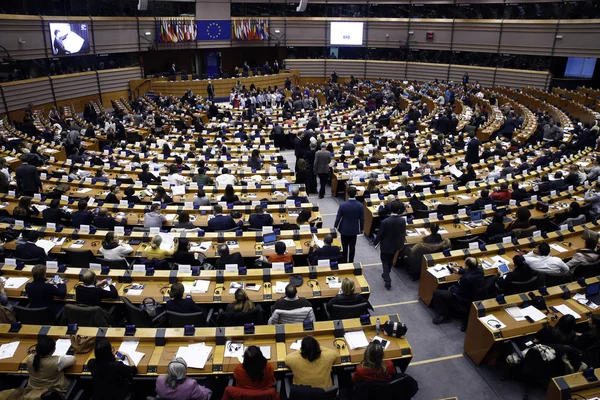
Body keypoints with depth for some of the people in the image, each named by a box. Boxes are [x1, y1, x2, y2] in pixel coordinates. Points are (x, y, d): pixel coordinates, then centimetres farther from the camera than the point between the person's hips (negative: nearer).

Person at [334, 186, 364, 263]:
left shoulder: (343, 205, -20)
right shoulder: (360, 205, -14)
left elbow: (338, 217, -11)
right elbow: (362, 219, -5)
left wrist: (335, 227, 4)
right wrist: (361, 228, 11)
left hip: (344, 229, -1)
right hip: (354, 230, 1)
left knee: (344, 247, 12)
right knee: (352, 247, 13)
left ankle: (344, 261, 22)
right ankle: (351, 261, 23)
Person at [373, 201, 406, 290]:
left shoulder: (385, 222, -27)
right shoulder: (402, 221, -15)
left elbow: (380, 234, -16)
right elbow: (403, 234, -1)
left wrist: (375, 243, 2)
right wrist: (401, 244, 16)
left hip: (386, 246, -4)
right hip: (396, 245, 5)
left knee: (385, 262, 11)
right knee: (390, 261, 26)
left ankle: (388, 282, 6)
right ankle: (386, 275, 47)